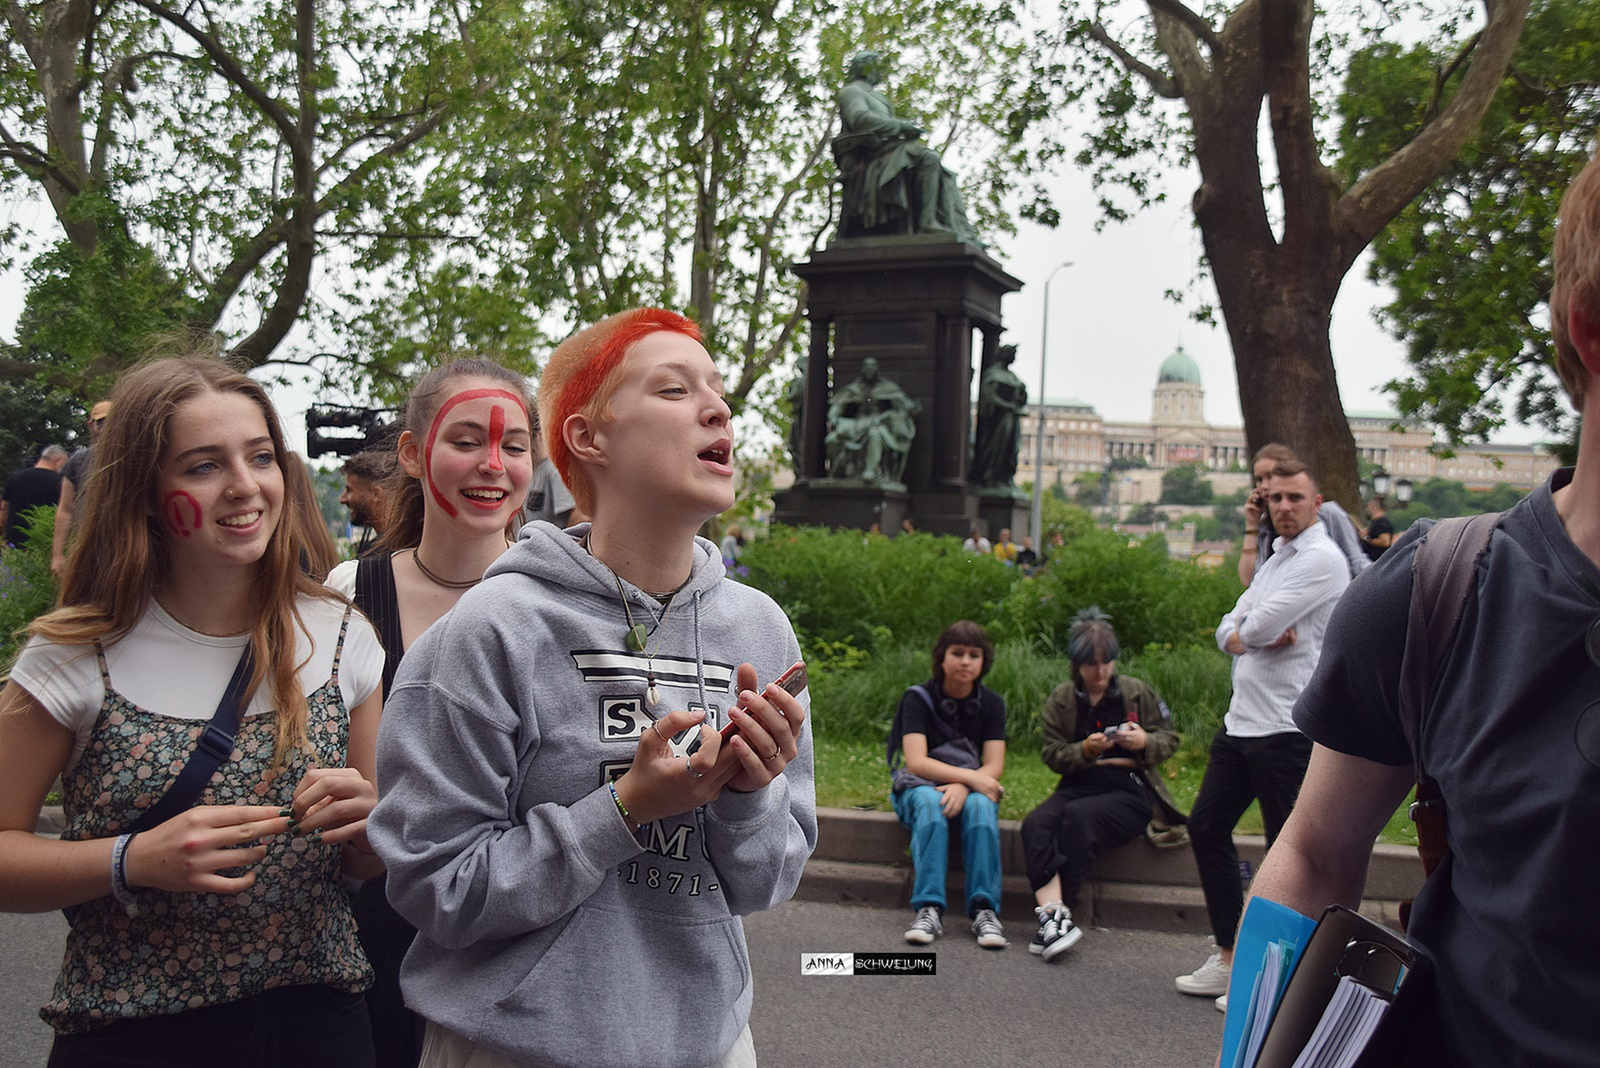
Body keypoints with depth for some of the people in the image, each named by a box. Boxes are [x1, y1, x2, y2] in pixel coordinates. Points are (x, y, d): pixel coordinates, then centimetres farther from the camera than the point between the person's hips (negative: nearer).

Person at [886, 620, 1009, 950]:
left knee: (980, 806, -33)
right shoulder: (918, 698, -5)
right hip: (920, 785, -2)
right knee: (929, 804, -36)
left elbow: (994, 767, -5)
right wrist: (972, 776, -26)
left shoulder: (991, 703, 4)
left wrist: (963, 786, -26)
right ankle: (929, 909, -42)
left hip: (970, 788, 2)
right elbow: (916, 762, -16)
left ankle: (984, 910, -38)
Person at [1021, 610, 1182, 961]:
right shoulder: (1060, 699, 13)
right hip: (1078, 785, 3)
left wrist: (1145, 742, -9)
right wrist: (1084, 750, -12)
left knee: (1077, 815, -35)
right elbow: (1052, 754, 8)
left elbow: (1170, 739, 14)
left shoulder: (1138, 692, 10)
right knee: (1035, 823, -30)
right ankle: (1054, 912, -43)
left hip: (1128, 790, -3)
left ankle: (1053, 917, -31)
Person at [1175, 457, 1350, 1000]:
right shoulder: (1275, 559, 18)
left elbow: (1259, 627, -20)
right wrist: (1264, 636, -9)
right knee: (1206, 826, 11)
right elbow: (1229, 632, 12)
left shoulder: (1321, 558, -10)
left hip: (1288, 729, -10)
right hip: (1243, 719, 10)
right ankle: (1229, 958, 22)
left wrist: (1247, 629, 3)